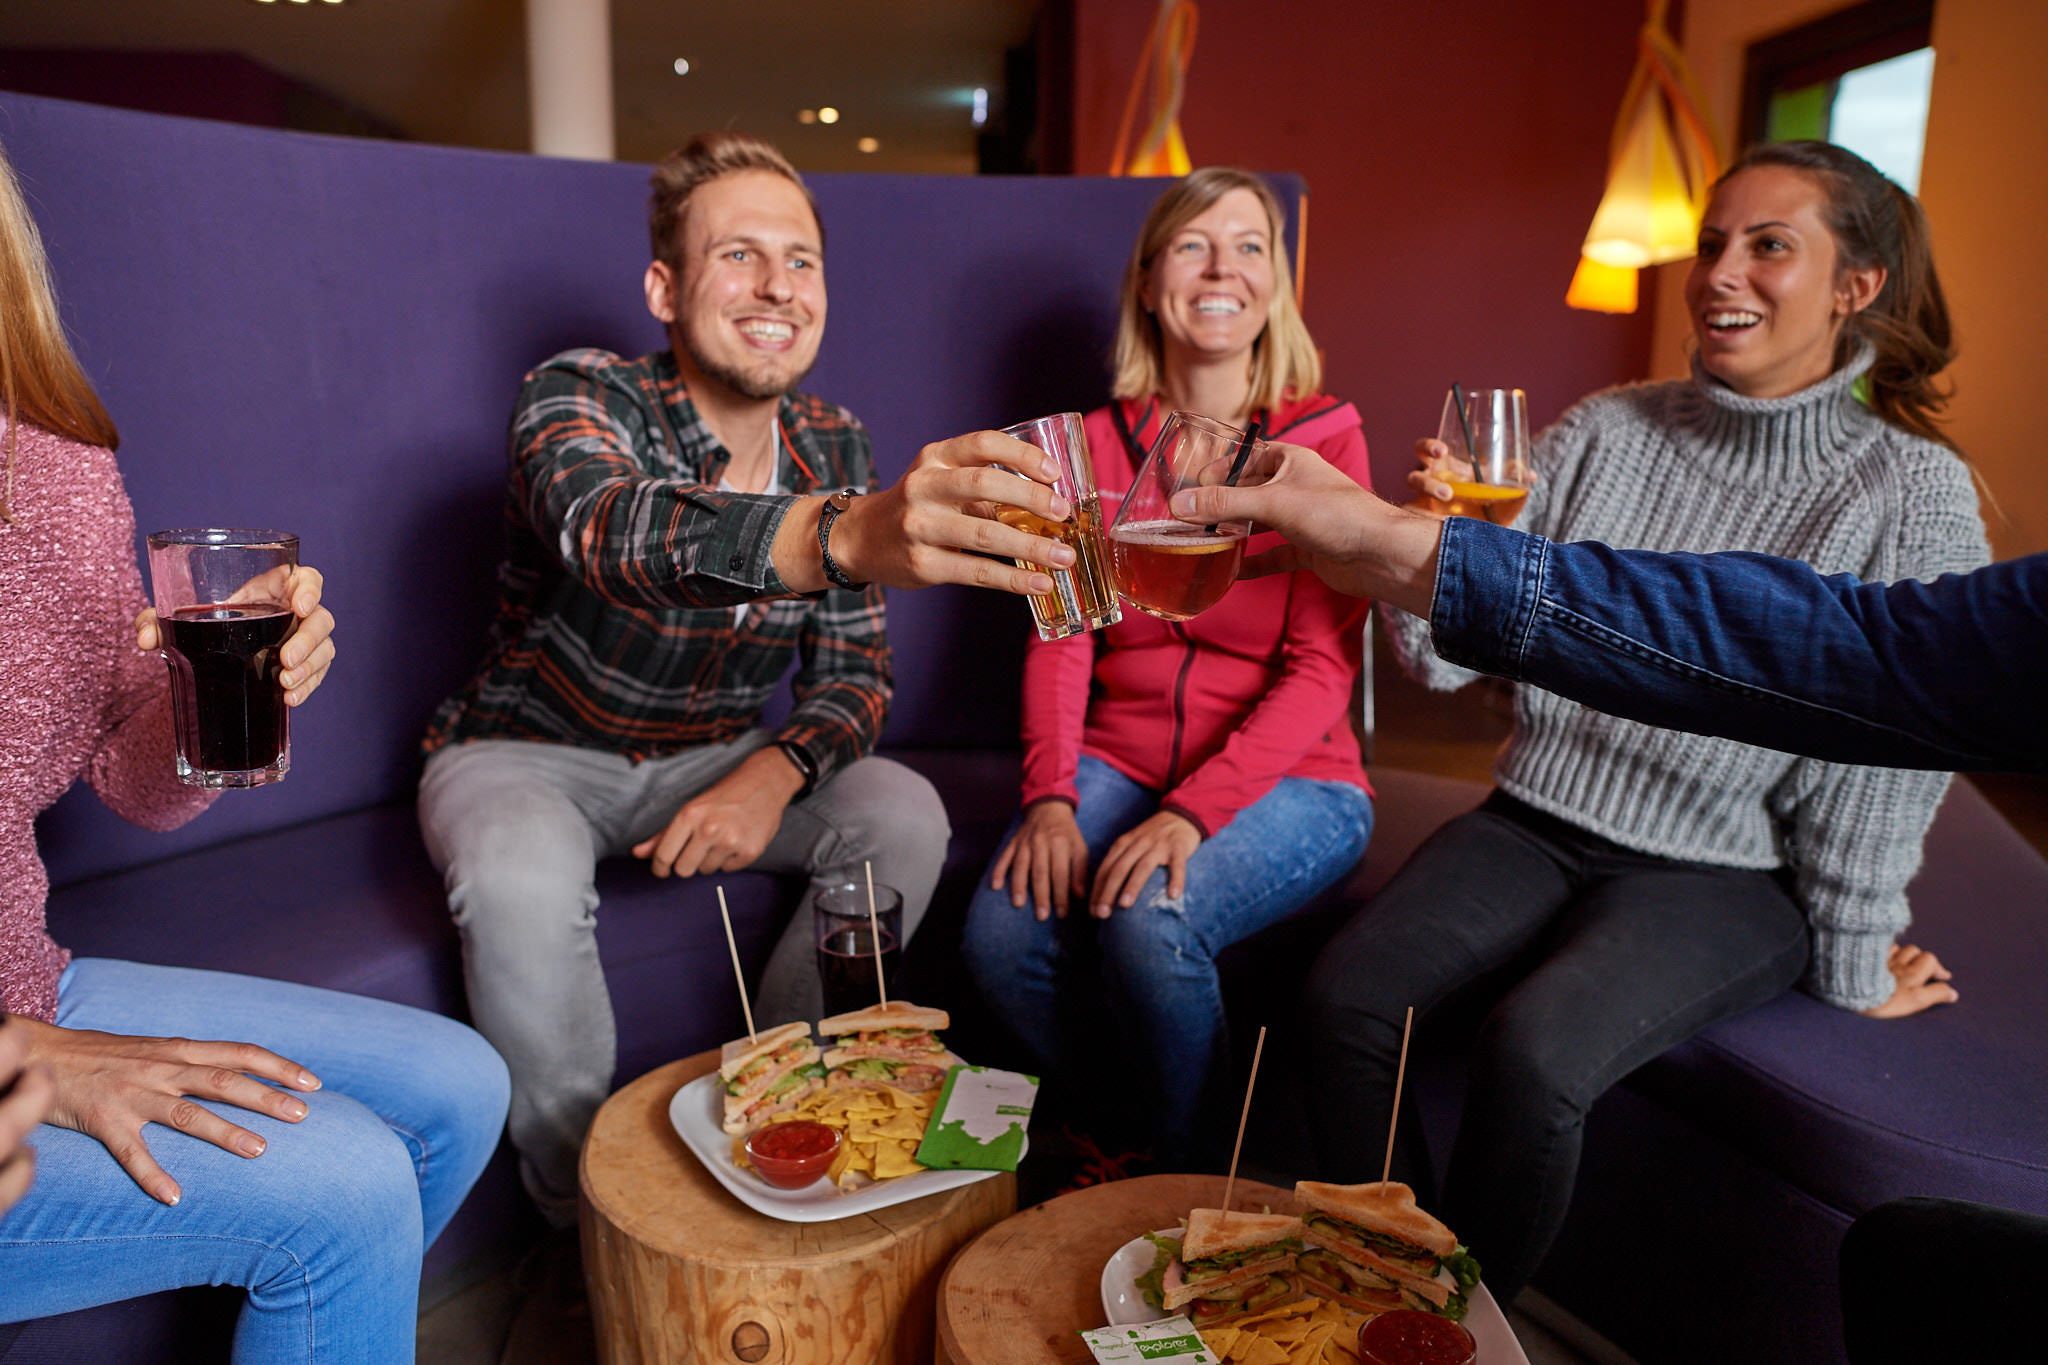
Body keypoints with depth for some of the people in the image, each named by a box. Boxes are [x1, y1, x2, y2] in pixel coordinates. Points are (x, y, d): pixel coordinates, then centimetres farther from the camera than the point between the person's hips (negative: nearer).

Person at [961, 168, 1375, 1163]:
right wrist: (1050, 795, -14)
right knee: (1001, 932, -23)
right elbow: (1061, 634, 2)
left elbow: (1321, 669, -9)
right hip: (1120, 761, 3)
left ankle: (1178, 1178, -1)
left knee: (1148, 924, -31)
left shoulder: (1324, 442, -2)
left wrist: (1192, 812, -22)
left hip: (1286, 777, -3)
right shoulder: (1099, 442, 9)